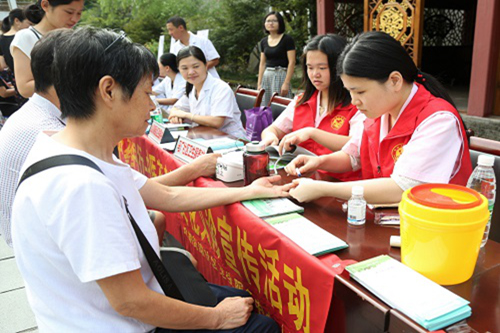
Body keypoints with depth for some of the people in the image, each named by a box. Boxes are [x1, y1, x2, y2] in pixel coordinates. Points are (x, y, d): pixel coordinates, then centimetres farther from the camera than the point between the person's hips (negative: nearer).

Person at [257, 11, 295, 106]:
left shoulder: (287, 39, -4)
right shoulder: (264, 41, 12)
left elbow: (291, 62, -10)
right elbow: (262, 63, 13)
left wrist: (286, 83, -17)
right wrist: (259, 83, 8)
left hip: (281, 75, -5)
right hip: (266, 76, 6)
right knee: (265, 106, 4)